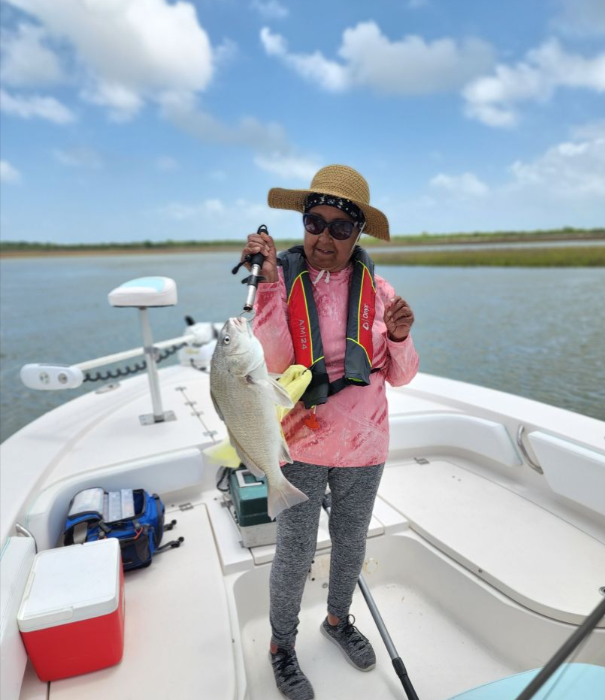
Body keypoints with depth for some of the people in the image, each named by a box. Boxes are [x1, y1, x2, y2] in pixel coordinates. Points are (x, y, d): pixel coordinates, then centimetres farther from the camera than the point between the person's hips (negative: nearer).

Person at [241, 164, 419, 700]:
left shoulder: (377, 290, -6)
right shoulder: (280, 280, -10)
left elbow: (400, 377, -2)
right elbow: (272, 363, -22)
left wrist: (399, 337, -21)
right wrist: (270, 283, -28)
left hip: (362, 444, 3)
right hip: (300, 441, -2)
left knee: (351, 542, 22)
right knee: (296, 553, 11)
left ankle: (338, 619, 52)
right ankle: (282, 646, 40)